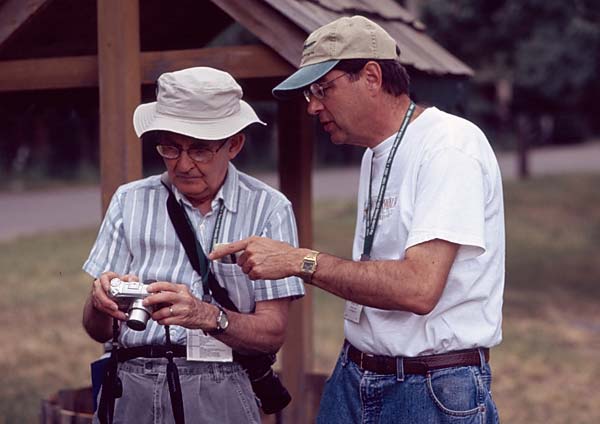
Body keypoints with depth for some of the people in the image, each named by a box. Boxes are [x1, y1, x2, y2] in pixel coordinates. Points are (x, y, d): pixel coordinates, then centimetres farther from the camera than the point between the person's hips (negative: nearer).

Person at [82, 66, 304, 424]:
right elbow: (98, 330, 5)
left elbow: (272, 334, -4)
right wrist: (102, 302, -17)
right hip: (131, 390, 2)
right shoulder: (131, 201, 7)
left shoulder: (268, 209, -1)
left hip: (219, 393, -2)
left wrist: (207, 315, -21)